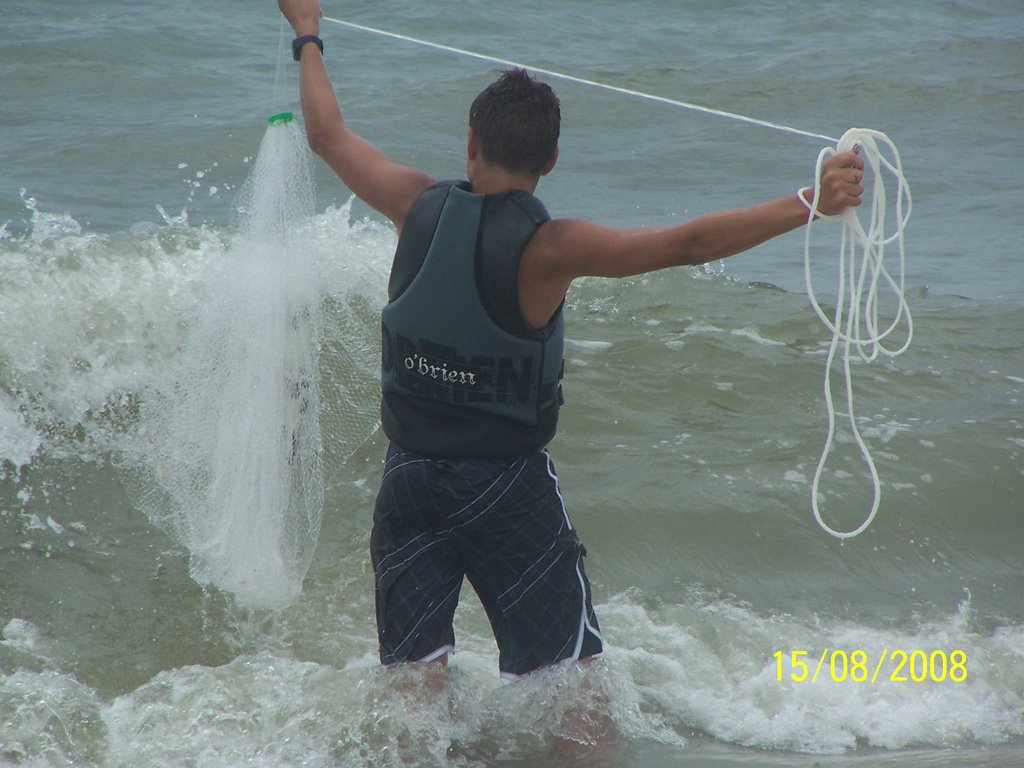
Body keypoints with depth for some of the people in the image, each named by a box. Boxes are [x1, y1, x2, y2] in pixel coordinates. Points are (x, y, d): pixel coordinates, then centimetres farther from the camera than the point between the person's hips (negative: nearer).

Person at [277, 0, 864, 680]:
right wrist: (810, 204, -21)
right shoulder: (547, 249, -18)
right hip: (509, 488, -4)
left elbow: (328, 134, 11)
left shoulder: (419, 207, -6)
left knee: (414, 678, 10)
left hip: (409, 480, 4)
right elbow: (689, 245, -22)